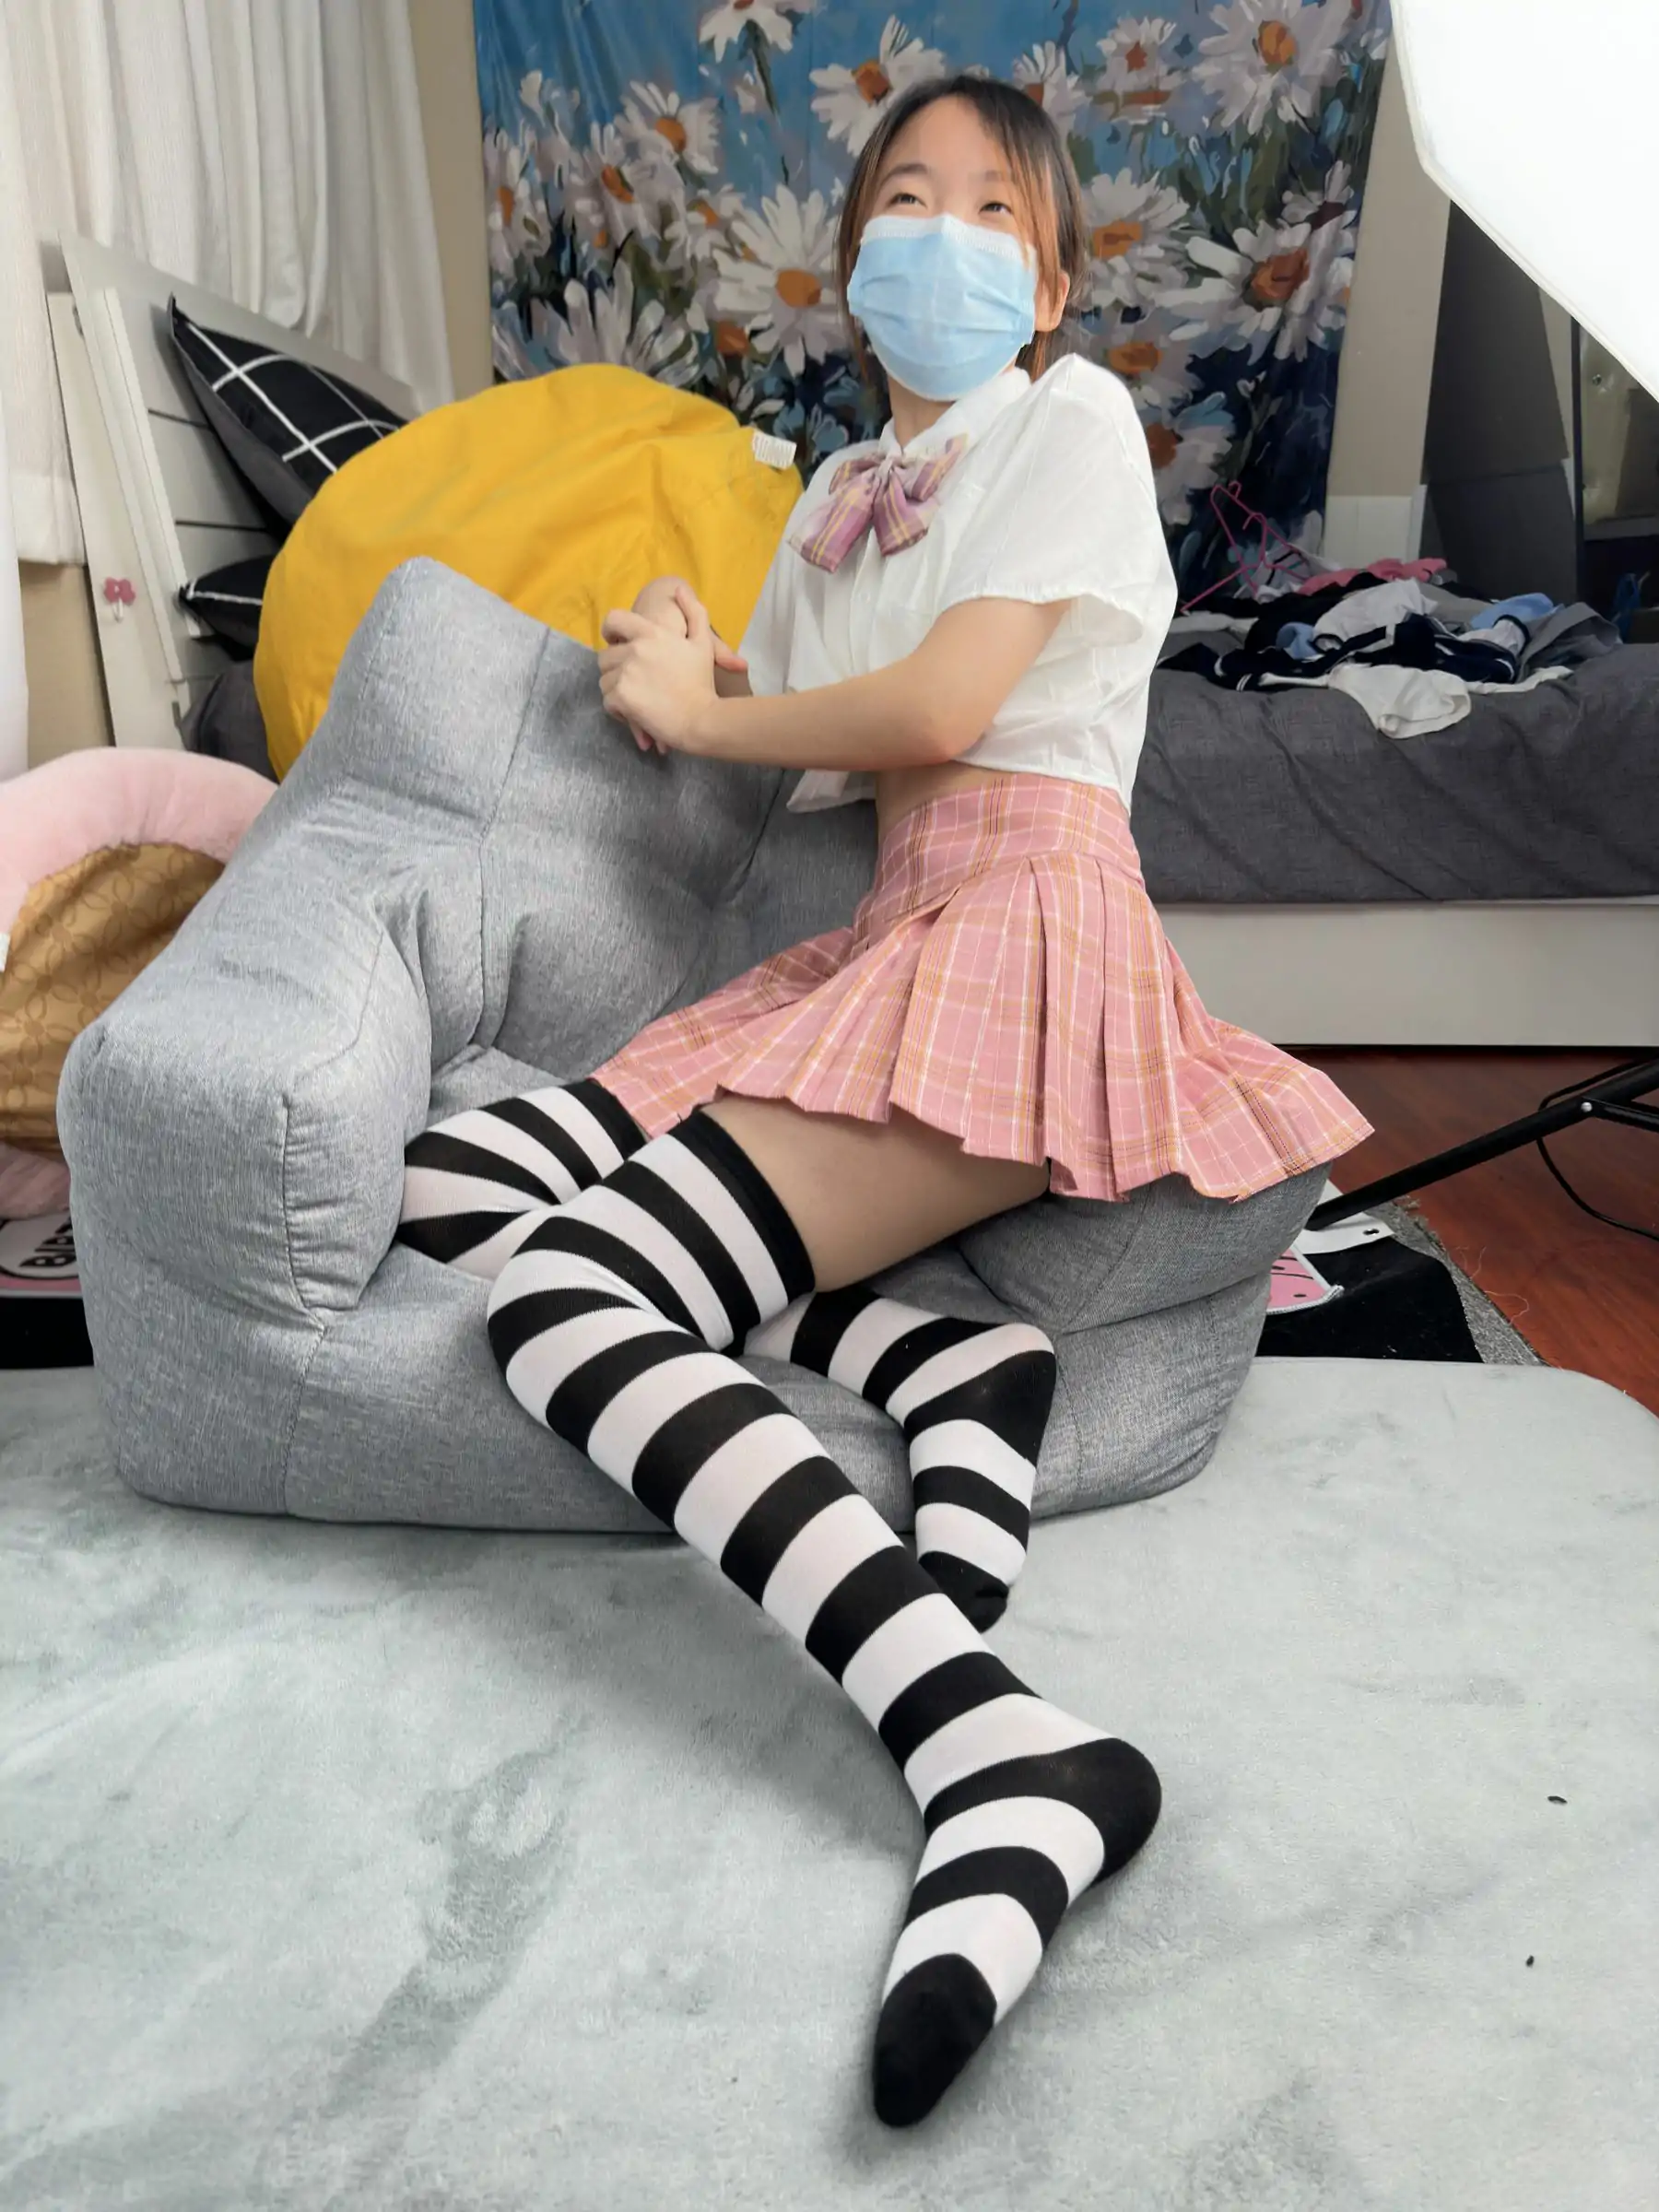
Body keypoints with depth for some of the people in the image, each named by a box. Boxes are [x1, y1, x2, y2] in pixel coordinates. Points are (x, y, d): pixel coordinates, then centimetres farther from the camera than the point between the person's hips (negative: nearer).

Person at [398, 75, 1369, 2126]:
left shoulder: (1074, 416, 3)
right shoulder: (841, 488, 27)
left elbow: (941, 707, -12)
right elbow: (730, 720, 23)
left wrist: (695, 711, 2)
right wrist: (673, 663, 1)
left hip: (1016, 940, -8)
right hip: (873, 946, 9)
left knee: (568, 1293, -26)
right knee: (445, 1182, -7)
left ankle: (1001, 1751, -33)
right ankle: (957, 1370, -19)